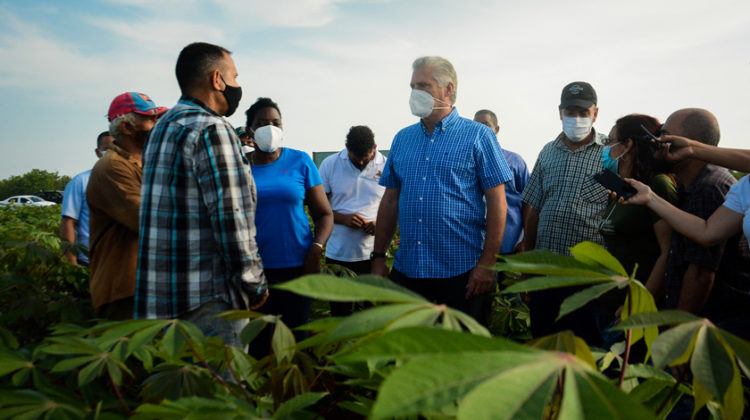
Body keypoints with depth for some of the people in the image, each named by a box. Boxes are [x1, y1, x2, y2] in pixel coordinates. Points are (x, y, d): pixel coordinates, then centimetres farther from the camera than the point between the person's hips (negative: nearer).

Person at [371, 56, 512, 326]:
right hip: (407, 270, 4)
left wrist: (487, 264, -12)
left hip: (462, 272, -4)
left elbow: (497, 203, -6)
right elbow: (390, 201, 13)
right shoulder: (402, 139, 11)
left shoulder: (478, 136, -2)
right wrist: (378, 256, 7)